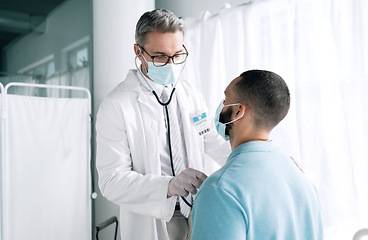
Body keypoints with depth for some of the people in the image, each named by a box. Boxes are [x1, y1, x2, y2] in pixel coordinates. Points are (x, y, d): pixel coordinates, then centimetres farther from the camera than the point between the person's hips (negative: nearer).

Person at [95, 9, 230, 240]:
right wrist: (168, 185, -35)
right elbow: (112, 180, -21)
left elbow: (214, 143, 11)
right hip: (151, 221, -4)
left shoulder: (192, 95, 1)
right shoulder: (116, 106, -16)